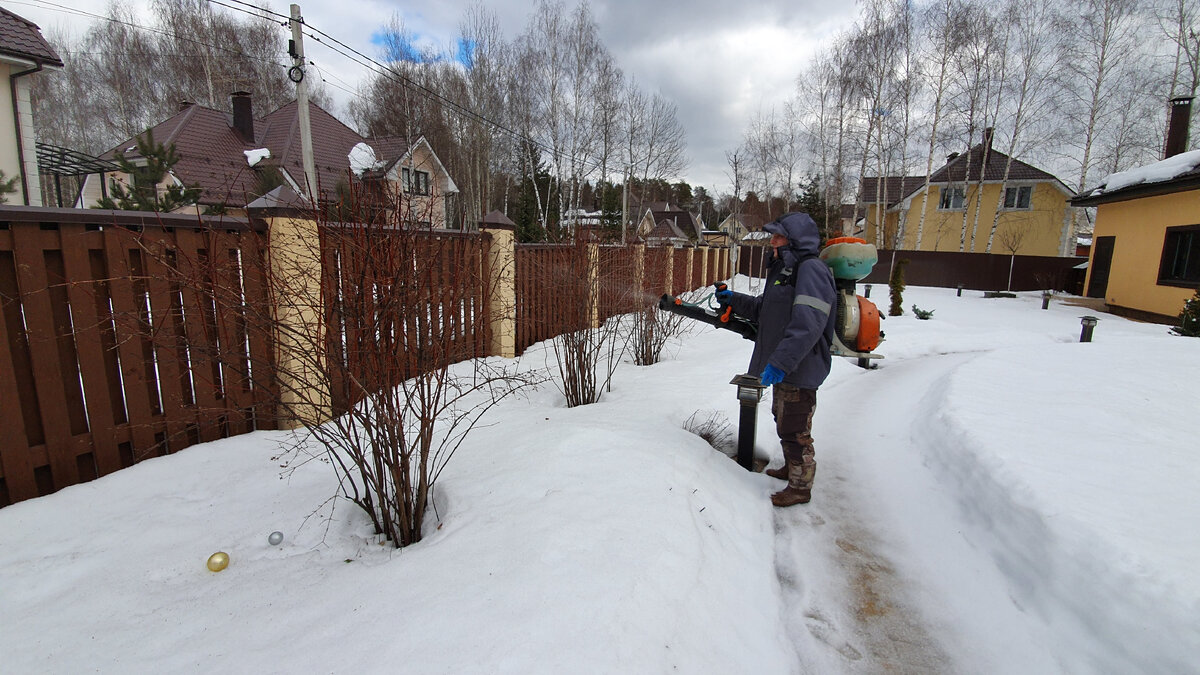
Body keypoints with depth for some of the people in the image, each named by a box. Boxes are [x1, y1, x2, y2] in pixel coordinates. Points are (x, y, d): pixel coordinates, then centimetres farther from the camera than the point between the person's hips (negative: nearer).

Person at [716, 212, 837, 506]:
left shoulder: (811, 269, -18)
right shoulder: (785, 268, 15)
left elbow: (808, 324, -29)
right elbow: (763, 308, 25)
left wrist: (780, 361, -32)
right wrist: (734, 300, 15)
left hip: (799, 370, -10)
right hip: (782, 366, 10)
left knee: (795, 431, 2)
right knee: (782, 421, 24)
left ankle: (800, 487, 20)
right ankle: (791, 468, 44)